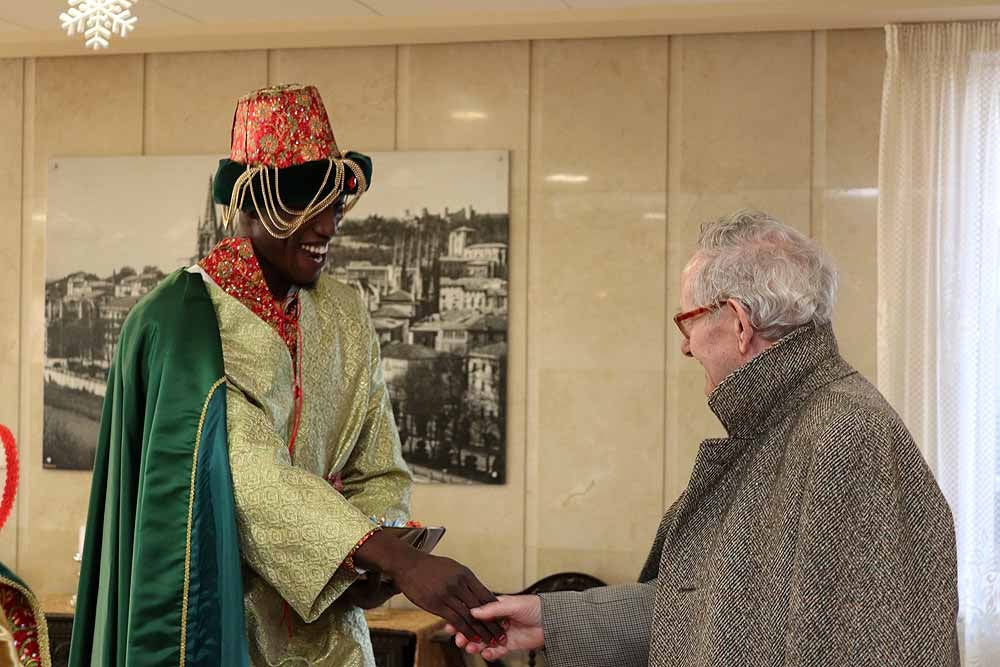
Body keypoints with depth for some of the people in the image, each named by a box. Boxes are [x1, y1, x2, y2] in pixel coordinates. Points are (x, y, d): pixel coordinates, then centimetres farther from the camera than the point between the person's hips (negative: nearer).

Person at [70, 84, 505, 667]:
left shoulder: (345, 315, 2)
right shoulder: (180, 321, -16)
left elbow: (378, 472, 4)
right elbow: (250, 472, -27)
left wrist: (372, 567, -17)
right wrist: (400, 561, -35)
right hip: (216, 619, -5)